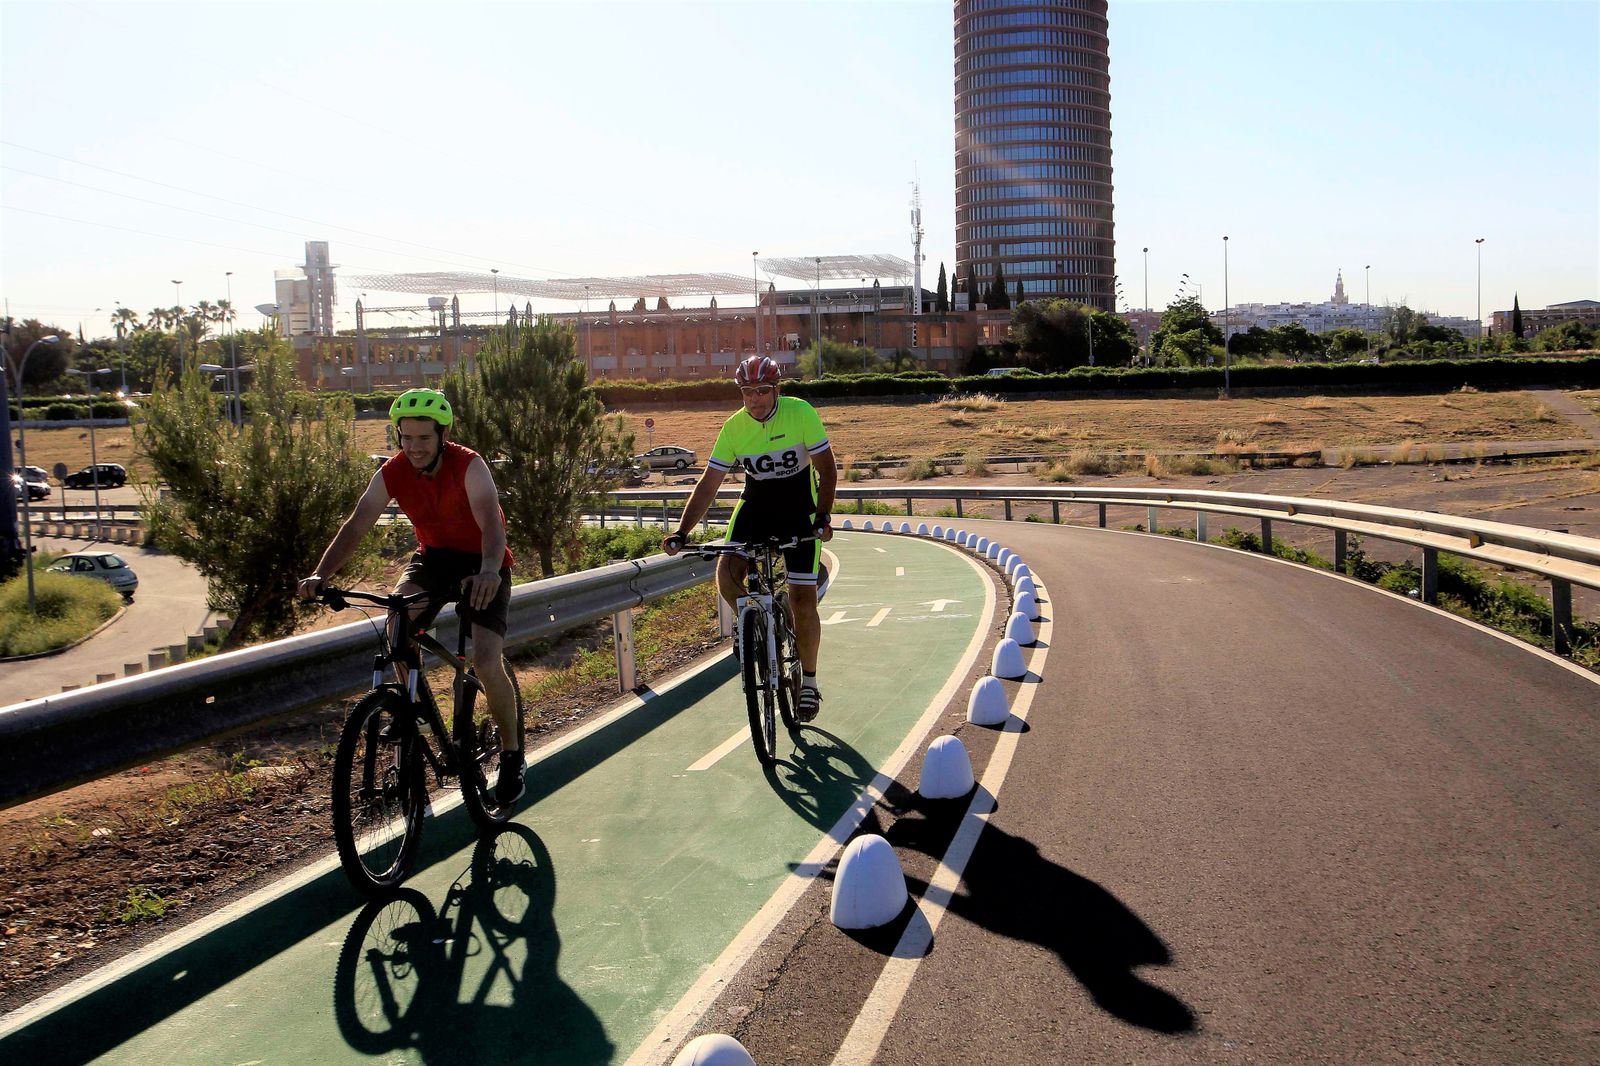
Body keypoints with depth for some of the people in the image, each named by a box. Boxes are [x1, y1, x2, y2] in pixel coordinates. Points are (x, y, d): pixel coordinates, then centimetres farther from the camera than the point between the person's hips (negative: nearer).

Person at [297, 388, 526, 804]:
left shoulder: (469, 466, -24)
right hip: (433, 555, 4)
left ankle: (512, 754, 4)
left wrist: (489, 570, -58)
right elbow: (355, 526, -15)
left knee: (487, 662, -18)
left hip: (482, 564, -4)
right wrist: (321, 574, -31)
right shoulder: (392, 473, -11)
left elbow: (492, 524, -38)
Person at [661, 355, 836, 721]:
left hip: (799, 507, -2)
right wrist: (682, 532, -19)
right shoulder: (734, 427, -11)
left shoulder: (802, 413, -18)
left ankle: (809, 681, 13)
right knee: (727, 573, -22)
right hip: (756, 503, 3)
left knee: (802, 599, -6)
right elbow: (709, 483, -10)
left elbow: (826, 470, -15)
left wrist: (823, 516, -30)